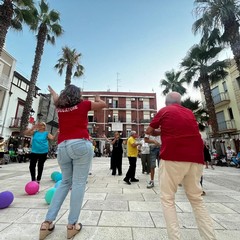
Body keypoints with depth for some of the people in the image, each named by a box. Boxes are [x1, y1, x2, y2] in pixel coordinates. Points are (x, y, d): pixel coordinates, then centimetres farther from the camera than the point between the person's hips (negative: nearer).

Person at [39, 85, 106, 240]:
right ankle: (72, 224, 9)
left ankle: (48, 222, 18)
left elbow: (56, 99, 42)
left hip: (62, 147, 6)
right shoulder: (83, 104, 5)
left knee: (65, 182, 18)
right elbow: (103, 104, 17)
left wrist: (53, 92, 64)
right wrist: (97, 98, 38)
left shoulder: (60, 107, 17)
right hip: (80, 145, -5)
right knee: (79, 183, 2)